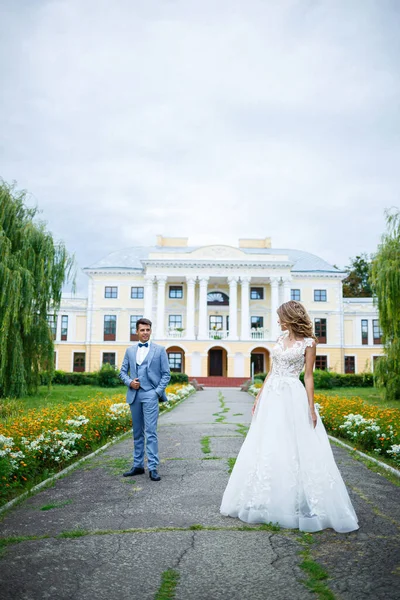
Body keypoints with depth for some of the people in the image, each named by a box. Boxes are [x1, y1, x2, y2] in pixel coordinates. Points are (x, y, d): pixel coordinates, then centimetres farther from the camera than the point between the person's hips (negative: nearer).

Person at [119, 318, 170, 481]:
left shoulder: (160, 350, 3)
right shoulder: (130, 350, 13)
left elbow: (166, 374, 2)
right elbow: (123, 371, 14)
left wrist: (158, 392, -8)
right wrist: (129, 382, -6)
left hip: (151, 394, -4)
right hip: (134, 395, 4)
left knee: (151, 432, -9)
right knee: (137, 433, 12)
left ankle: (153, 468, -5)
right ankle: (138, 465, 20)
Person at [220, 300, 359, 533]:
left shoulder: (308, 343, -4)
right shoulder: (281, 338, 13)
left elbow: (308, 377, -6)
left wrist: (311, 408, -10)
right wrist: (259, 396, 13)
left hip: (292, 397, -6)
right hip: (272, 395, 7)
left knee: (295, 450, -4)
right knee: (265, 449, 9)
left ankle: (297, 504, 11)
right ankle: (270, 502, 23)